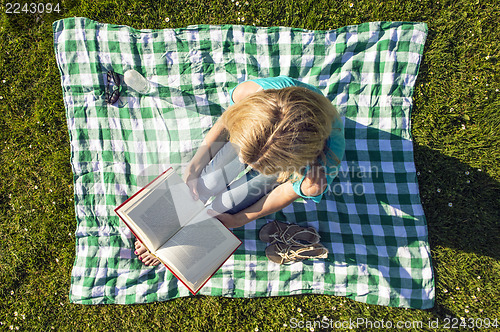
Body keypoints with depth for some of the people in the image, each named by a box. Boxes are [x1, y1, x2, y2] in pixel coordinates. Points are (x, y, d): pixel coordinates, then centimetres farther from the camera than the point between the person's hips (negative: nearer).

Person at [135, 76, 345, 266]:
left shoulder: (317, 175, -47)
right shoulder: (249, 92, -43)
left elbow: (285, 193, -24)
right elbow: (226, 121, -19)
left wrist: (235, 221, -15)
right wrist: (195, 165, -13)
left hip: (286, 165, -2)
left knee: (224, 206, -11)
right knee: (203, 188, -11)